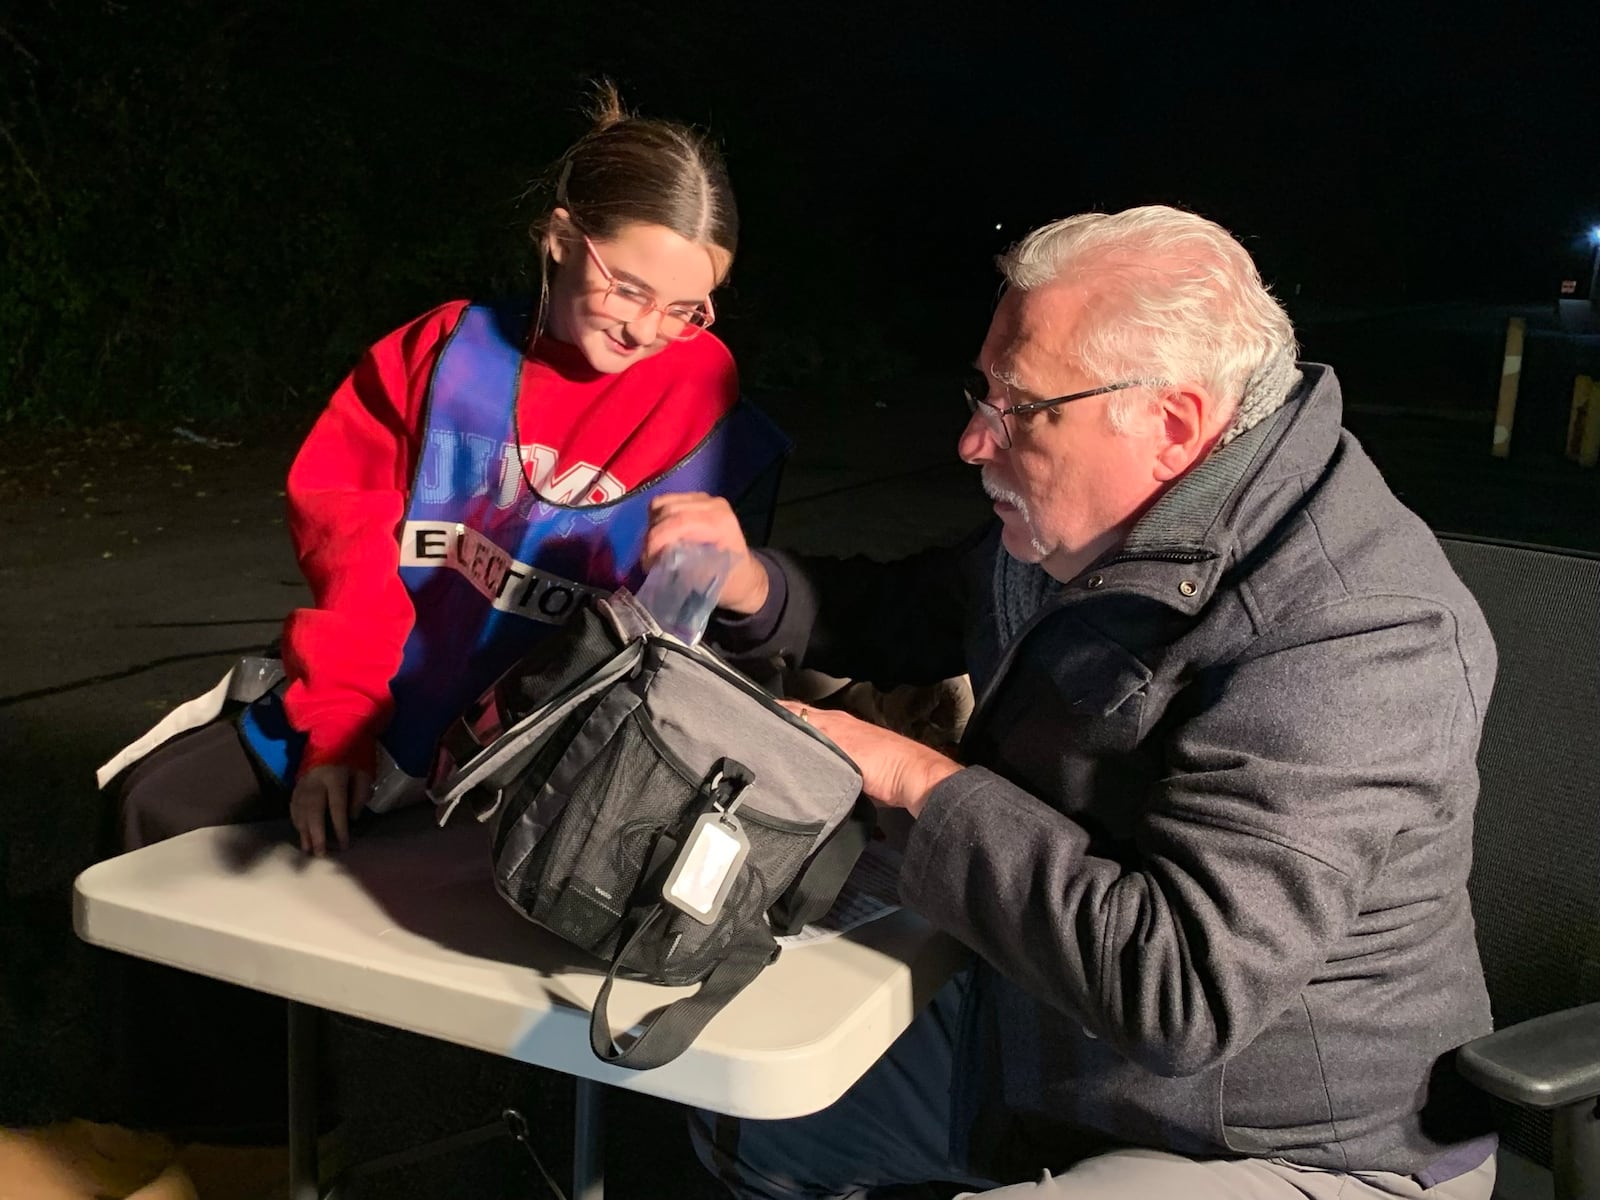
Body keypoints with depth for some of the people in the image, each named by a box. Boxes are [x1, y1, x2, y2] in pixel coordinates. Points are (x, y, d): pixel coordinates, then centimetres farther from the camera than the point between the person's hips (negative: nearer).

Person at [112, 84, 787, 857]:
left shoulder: (701, 396, -12)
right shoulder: (453, 349, -5)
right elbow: (344, 511, -4)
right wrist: (339, 725, -13)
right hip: (371, 718, 4)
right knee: (158, 805, 7)